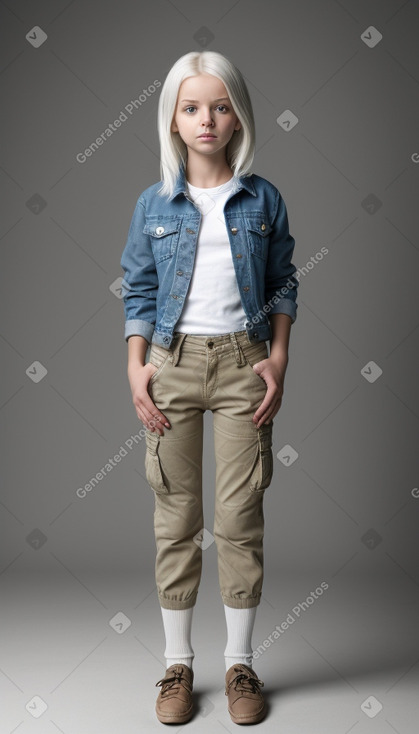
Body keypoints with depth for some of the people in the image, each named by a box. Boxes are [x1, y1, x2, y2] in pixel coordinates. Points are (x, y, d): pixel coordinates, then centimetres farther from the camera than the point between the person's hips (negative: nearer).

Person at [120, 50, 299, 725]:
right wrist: (136, 368, -4)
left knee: (240, 518, 2)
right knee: (176, 518, 5)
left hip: (242, 361, 0)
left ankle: (240, 662, 18)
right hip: (172, 362, 1)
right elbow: (138, 291, 7)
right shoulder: (154, 203, 4)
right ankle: (178, 663, 19)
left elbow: (282, 286, 8)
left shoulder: (263, 199, 3)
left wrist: (278, 360, -2)